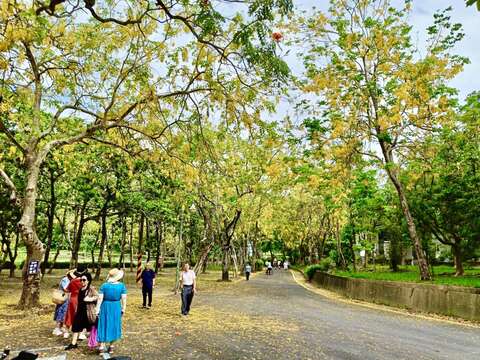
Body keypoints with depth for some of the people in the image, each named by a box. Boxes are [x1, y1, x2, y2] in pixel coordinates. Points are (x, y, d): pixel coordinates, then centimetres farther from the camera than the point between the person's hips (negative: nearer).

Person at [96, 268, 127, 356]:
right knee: (114, 325, 14)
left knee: (104, 325, 11)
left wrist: (97, 309, -4)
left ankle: (102, 346, 12)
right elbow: (124, 298, -8)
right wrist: (123, 309, 2)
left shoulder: (104, 285, -8)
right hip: (116, 307, 1)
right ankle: (111, 346, 24)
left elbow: (100, 298, -10)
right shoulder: (122, 286, -8)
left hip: (105, 307, -1)